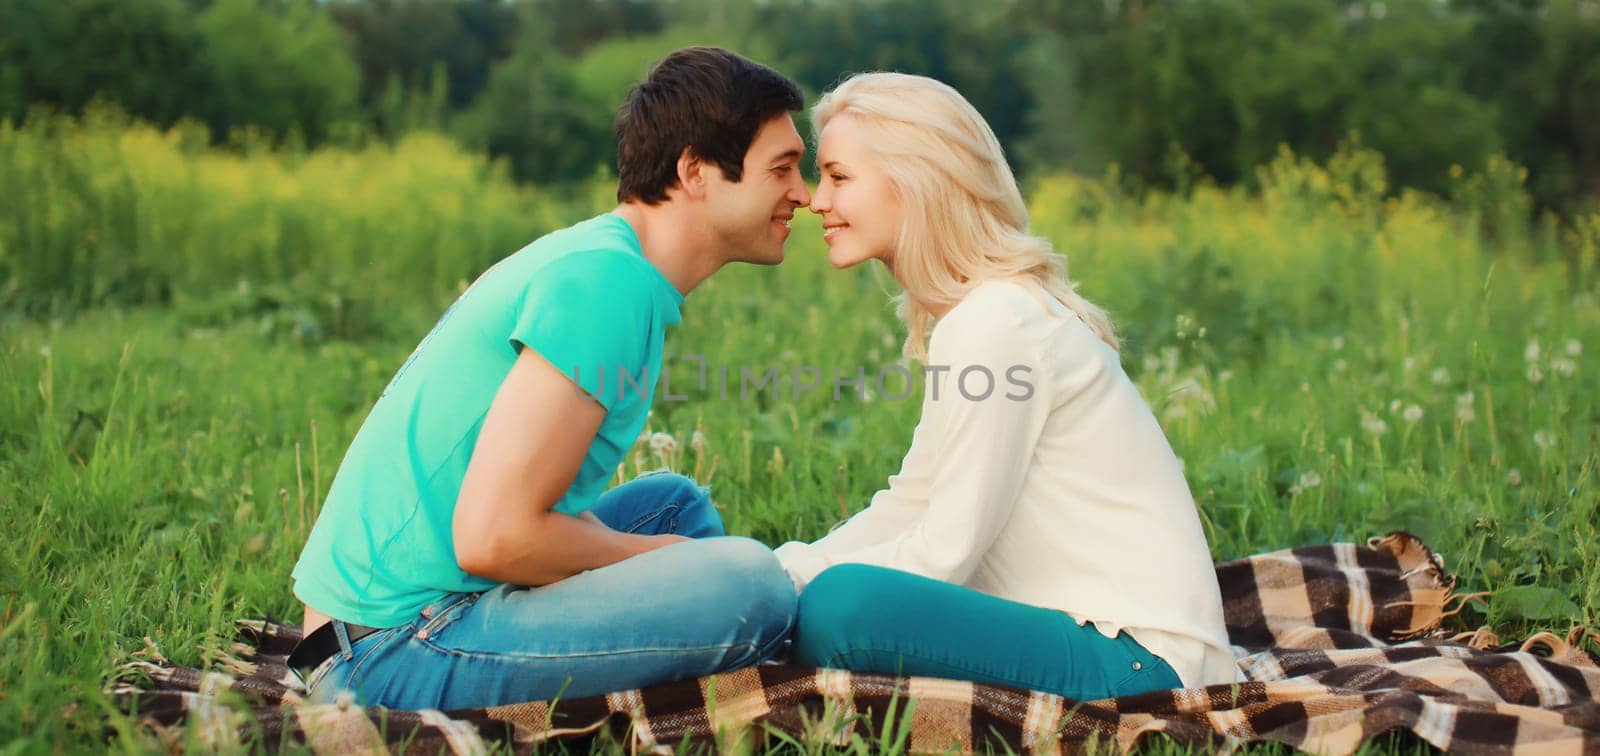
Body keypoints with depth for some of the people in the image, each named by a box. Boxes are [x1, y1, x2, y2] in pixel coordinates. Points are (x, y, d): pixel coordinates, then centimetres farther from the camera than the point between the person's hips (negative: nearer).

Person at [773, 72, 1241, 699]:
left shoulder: (993, 326, -18)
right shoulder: (977, 311, 13)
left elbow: (944, 552, -17)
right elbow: (909, 504, 12)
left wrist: (798, 576, -7)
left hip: (1136, 659, -10)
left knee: (840, 606, -28)